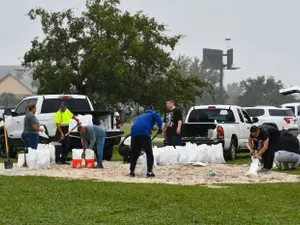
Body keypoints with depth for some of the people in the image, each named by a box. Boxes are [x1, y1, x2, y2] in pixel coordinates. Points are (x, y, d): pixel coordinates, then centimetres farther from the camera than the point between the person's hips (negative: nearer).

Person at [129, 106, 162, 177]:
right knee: (149, 153, 4)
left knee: (134, 154, 15)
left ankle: (132, 171, 17)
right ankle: (149, 172, -3)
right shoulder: (152, 115, 21)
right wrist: (160, 128, -4)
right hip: (144, 134, -5)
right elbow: (157, 116, -3)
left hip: (134, 134, 5)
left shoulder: (139, 117, 37)